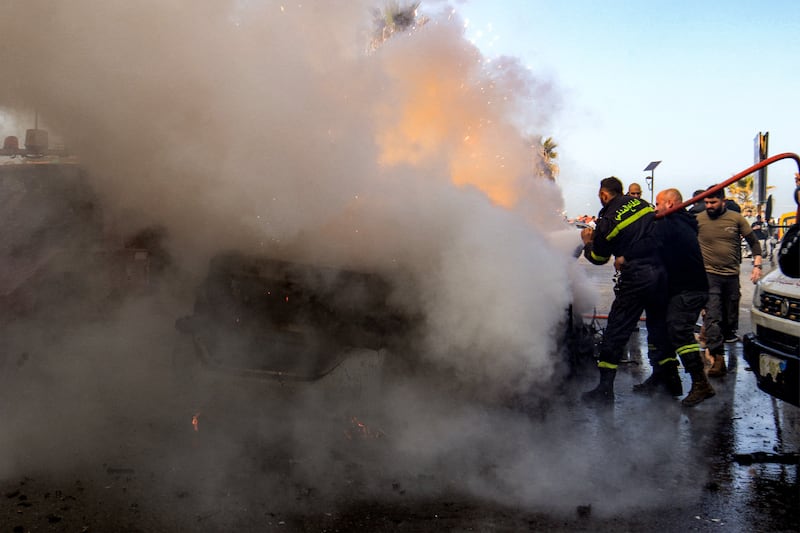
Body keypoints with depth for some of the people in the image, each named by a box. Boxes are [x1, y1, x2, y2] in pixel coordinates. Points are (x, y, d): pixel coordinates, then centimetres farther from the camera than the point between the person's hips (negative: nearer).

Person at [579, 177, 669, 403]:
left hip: (636, 277, -6)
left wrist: (588, 242, 25)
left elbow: (598, 257, 4)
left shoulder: (607, 220, -6)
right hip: (662, 271, 6)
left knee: (616, 331, 0)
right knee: (659, 324, 18)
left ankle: (605, 388, 0)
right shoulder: (641, 203, 9)